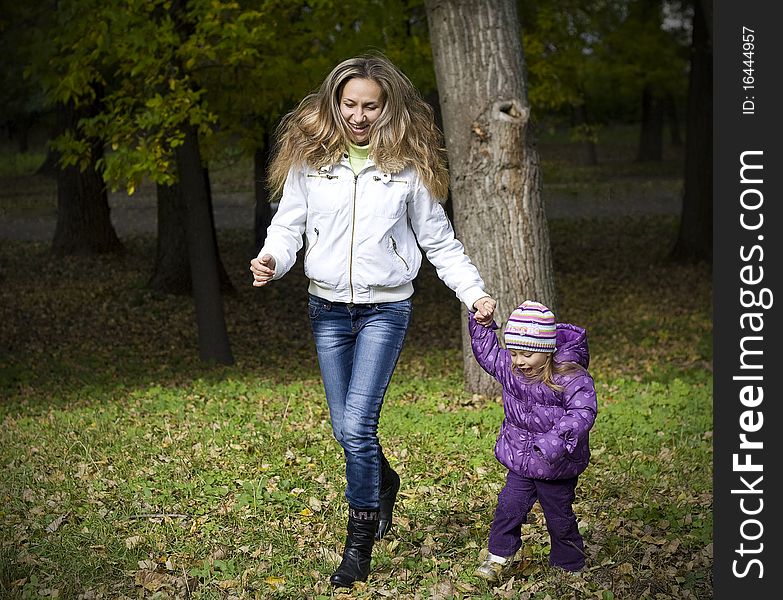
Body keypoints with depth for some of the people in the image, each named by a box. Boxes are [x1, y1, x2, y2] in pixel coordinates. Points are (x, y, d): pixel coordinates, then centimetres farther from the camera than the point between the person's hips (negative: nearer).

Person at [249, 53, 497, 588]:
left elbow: (440, 241, 4)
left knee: (357, 426, -14)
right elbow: (289, 224, 4)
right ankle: (384, 482, 43)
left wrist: (475, 293, -5)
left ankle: (360, 544, 1)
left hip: (386, 308, -3)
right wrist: (272, 260, -17)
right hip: (328, 308, 3)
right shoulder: (310, 157, 1)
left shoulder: (408, 164, -3)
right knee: (345, 428, 9)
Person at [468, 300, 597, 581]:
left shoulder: (570, 377, -23)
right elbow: (486, 352, 15)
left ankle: (569, 564, 30)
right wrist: (481, 325, 2)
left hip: (557, 466, -4)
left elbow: (583, 413, -31)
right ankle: (499, 558, 9)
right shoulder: (509, 369, -4)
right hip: (520, 463, 4)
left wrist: (555, 441, -41)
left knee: (559, 516, 10)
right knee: (509, 506, -5)